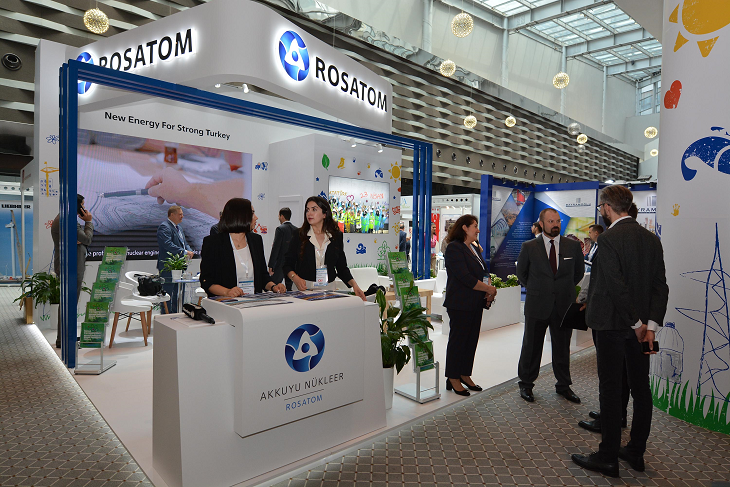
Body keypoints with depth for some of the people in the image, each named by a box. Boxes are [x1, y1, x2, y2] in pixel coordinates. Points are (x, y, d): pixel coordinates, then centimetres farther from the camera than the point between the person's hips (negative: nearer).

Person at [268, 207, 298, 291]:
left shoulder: (280, 229, -10)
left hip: (280, 264, -6)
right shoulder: (296, 230, 7)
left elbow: (275, 248, -14)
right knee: (289, 288, 13)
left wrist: (270, 266, -12)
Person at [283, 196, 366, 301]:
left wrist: (354, 285, 0)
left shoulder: (336, 236, 9)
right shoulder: (299, 236, 4)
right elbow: (288, 264, 5)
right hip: (303, 289, -1)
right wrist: (296, 278, -14)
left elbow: (342, 267, 14)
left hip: (328, 288, 1)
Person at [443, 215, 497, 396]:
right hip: (460, 304, -9)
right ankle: (453, 379, 12)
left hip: (475, 303, 9)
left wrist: (489, 290, 0)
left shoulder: (474, 248, 16)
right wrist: (489, 289, -14)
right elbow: (465, 278, -21)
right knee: (458, 339, 1)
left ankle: (465, 375, 24)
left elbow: (483, 273, 19)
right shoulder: (454, 248, -13)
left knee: (472, 339, 12)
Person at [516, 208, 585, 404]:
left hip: (564, 305, 2)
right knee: (531, 347, 8)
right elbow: (521, 272, 11)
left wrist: (566, 290, 13)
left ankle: (563, 386, 30)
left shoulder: (573, 246, 2)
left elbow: (579, 272, 16)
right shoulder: (529, 247, -3)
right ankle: (526, 384, 24)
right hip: (537, 306, -1)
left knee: (562, 347, 13)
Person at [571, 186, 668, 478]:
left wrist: (636, 323, -11)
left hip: (612, 324, -7)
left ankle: (608, 458, 13)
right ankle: (636, 453, 29)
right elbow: (660, 285, 3)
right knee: (640, 388, 15)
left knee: (610, 390, 2)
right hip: (640, 325, 8)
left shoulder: (608, 239, -16)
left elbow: (617, 285, -22)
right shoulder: (651, 239, 7)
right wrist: (651, 325, -1)